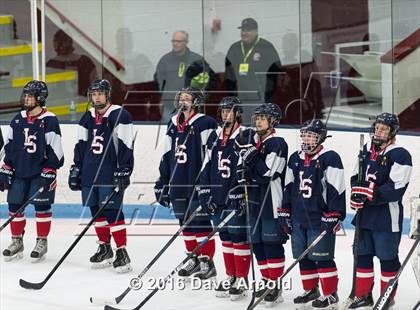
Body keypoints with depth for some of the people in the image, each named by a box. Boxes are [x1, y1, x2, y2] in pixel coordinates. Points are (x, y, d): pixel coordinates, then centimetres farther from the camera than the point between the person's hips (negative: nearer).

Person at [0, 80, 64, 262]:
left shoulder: (50, 121, -9)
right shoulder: (18, 120, 8)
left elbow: (55, 150, -10)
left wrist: (48, 174, -14)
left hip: (40, 172, -5)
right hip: (19, 172, 5)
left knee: (41, 205, -2)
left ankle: (42, 242, 9)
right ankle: (17, 242, 16)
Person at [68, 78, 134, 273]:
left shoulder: (120, 116, -8)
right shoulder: (87, 118, 14)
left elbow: (126, 147, -12)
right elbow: (80, 146, 19)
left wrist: (123, 172, -16)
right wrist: (75, 169, 15)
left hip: (110, 174, -7)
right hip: (90, 174, 7)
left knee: (113, 211, -11)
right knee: (96, 210, 10)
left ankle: (122, 253, -9)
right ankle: (105, 248, 23)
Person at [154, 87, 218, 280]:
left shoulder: (205, 124, -8)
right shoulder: (173, 125, 14)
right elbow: (167, 155, 19)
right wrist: (163, 182, 19)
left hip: (197, 184, -7)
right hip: (178, 184, 7)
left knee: (200, 222, -5)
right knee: (185, 222, 13)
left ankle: (207, 262, 2)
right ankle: (194, 258, 24)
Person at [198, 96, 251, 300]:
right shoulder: (214, 136, 12)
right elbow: (207, 166, 15)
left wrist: (242, 196, -16)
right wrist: (204, 193, 9)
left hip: (238, 199, -6)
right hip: (218, 198, 6)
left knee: (239, 237, -3)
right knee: (225, 237, 13)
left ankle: (242, 280, 4)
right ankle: (230, 277, 22)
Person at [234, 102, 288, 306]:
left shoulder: (278, 143, -12)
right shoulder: (253, 139, 12)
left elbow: (266, 172, -22)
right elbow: (242, 165, 22)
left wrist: (251, 151, -21)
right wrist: (242, 177, 4)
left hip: (272, 201, -8)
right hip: (254, 199, 8)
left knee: (272, 243, -7)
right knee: (257, 243, 11)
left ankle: (275, 285, -2)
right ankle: (267, 281, 21)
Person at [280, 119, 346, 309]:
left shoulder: (330, 159, -9)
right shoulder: (295, 159, 13)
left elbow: (336, 189, -13)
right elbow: (288, 188, 19)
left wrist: (332, 216, -16)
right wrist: (285, 213, 16)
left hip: (320, 220, -7)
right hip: (299, 219, 7)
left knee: (322, 257, -5)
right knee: (303, 257, 12)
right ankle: (310, 291, 25)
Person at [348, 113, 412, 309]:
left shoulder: (400, 155, -12)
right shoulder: (366, 150, 11)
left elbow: (396, 189, -18)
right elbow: (356, 176, 16)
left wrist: (371, 193, -23)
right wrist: (357, 191, -5)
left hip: (387, 217, -7)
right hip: (365, 214, 7)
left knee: (387, 258, 1)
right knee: (363, 254, 12)